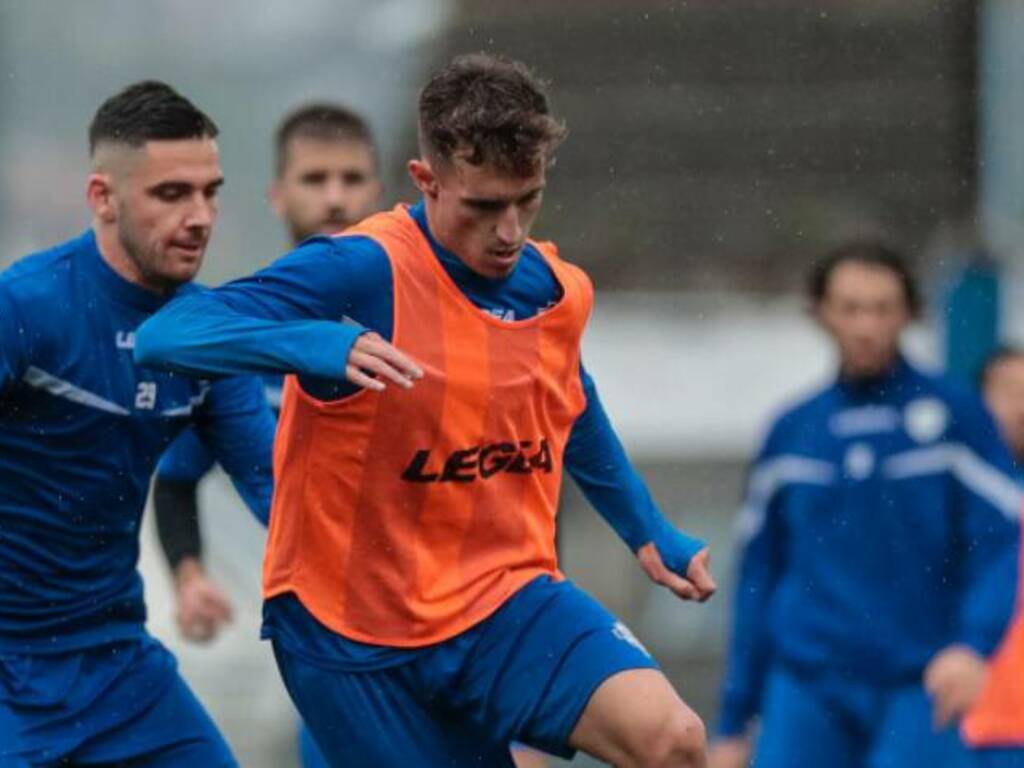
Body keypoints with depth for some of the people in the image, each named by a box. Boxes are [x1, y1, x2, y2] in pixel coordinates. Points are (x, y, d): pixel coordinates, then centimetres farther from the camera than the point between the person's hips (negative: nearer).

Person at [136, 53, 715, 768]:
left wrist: (652, 535, 28)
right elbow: (163, 337, -30)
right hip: (360, 635, -4)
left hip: (507, 605, 4)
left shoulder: (560, 292, 2)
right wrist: (319, 344, -44)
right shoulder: (363, 272, -18)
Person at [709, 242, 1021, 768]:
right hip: (807, 690, 3)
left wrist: (972, 644, -22)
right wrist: (733, 723, 14)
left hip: (918, 691, -3)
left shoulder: (956, 416, 1)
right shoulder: (790, 433, 11)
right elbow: (758, 579, 16)